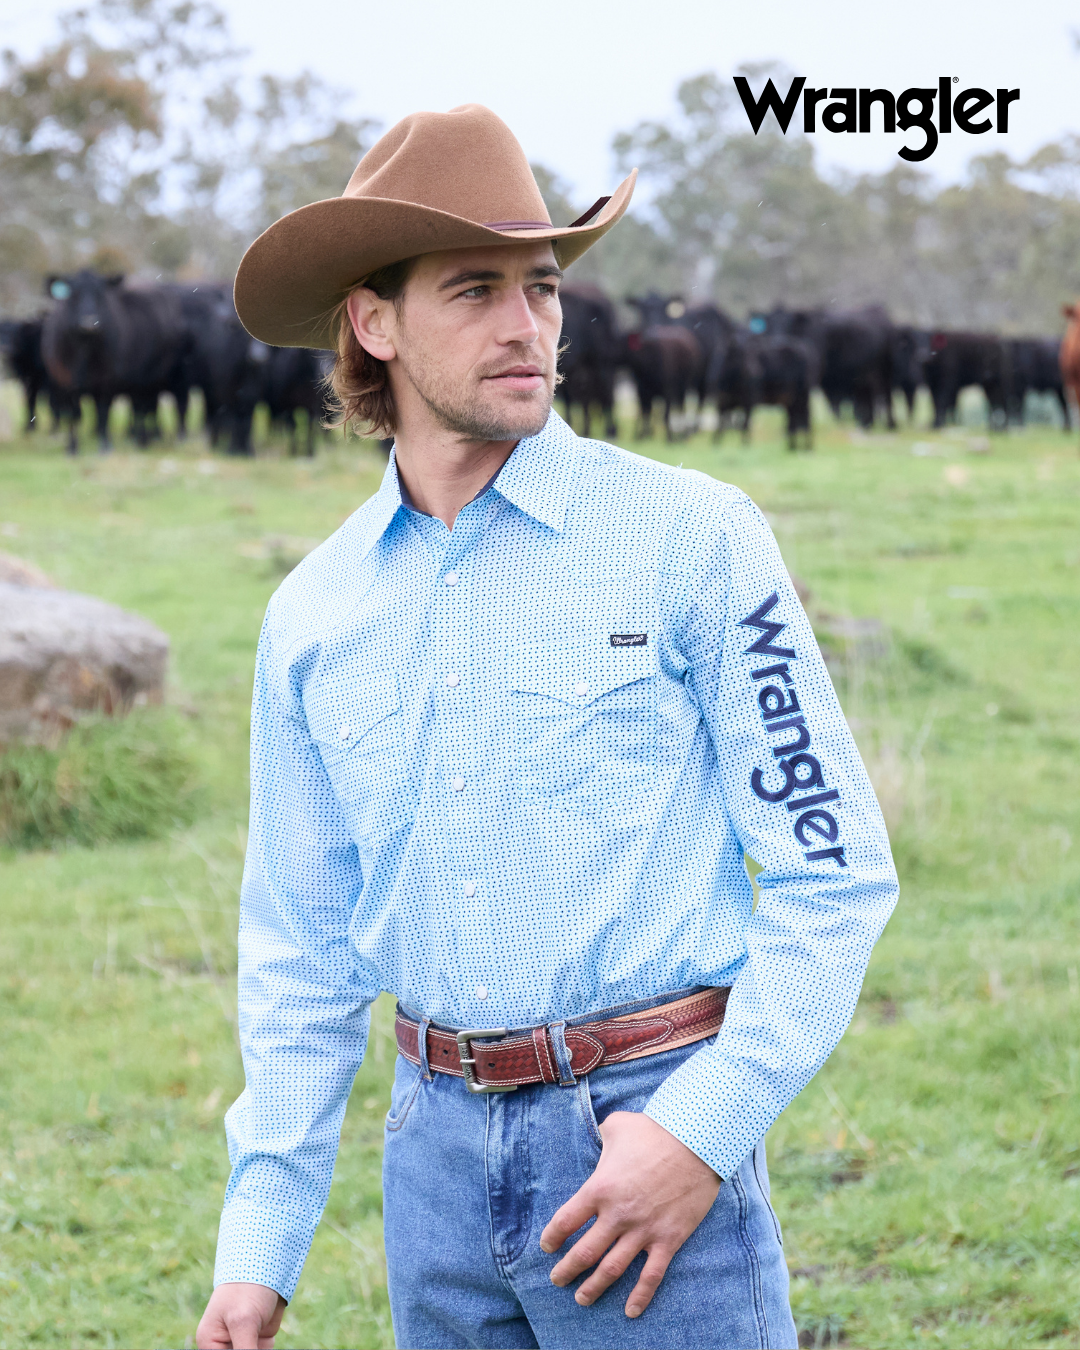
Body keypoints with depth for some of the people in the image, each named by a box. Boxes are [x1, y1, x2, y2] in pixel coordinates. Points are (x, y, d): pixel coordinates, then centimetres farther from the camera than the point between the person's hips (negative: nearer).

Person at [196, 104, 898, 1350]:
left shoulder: (692, 540, -5)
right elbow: (300, 948, 14)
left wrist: (704, 1126, -16)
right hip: (438, 1143, 4)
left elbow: (836, 873, -6)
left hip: (652, 1125, -4)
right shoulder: (312, 616, 7)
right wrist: (258, 1247, 9)